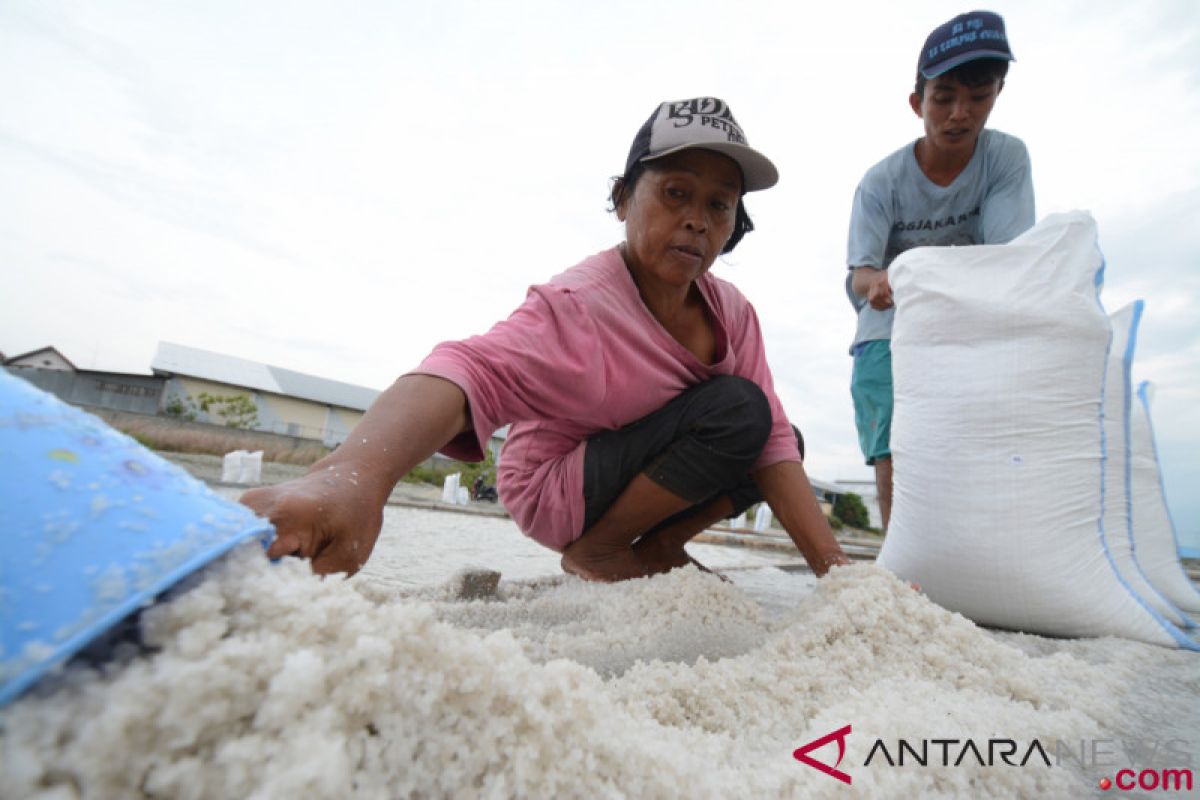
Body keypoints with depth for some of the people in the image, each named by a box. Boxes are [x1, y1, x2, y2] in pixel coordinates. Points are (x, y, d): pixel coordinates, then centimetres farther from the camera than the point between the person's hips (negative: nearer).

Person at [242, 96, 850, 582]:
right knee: (739, 408, -23)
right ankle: (594, 553, -11)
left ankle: (655, 552, 4)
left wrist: (831, 563, -17)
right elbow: (477, 369, -47)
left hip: (639, 471, 7)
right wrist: (351, 477, -66)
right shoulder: (578, 306, -27)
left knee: (787, 437, 1)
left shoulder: (731, 312, -6)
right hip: (555, 490, -7)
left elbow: (773, 440, -10)